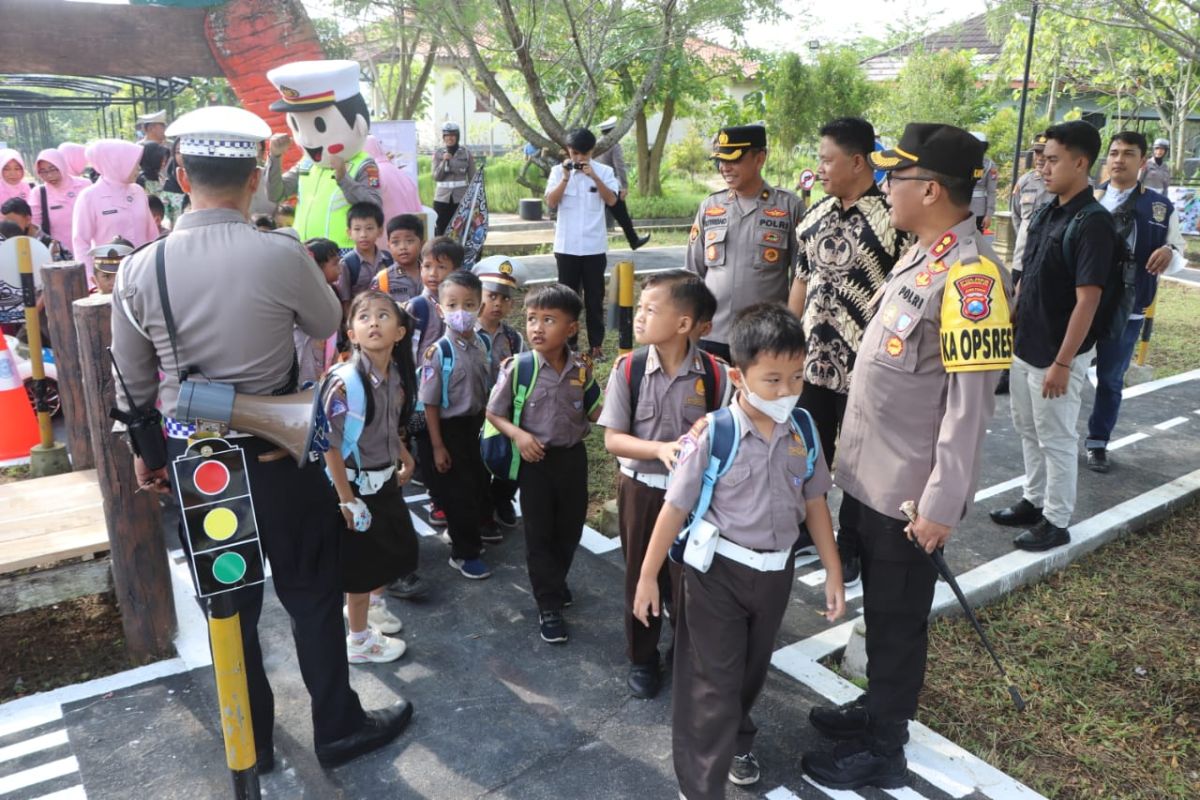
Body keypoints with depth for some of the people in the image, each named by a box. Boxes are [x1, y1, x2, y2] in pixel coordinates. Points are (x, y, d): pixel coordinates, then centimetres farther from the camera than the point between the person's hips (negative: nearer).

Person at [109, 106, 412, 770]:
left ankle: (250, 744, 36)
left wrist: (143, 451, 19)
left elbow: (132, 382, 3)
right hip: (275, 452, -3)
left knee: (228, 603, 18)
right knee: (313, 593, 14)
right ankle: (338, 730, 30)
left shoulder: (139, 268, -7)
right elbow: (328, 326, 1)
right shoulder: (282, 255, -18)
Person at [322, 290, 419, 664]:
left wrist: (405, 460, 16)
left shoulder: (397, 375, -4)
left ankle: (371, 603, 50)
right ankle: (359, 640, 29)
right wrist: (346, 498, -21)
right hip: (357, 484, -7)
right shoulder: (344, 381, -26)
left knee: (396, 547, 23)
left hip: (386, 480, 7)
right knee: (361, 562, 8)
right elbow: (330, 443, -23)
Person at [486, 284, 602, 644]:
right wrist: (518, 434, -23)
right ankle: (549, 606, 20)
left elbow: (595, 412, 4)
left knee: (570, 527, 18)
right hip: (535, 460, -3)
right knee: (539, 534, 6)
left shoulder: (581, 369, -5)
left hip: (573, 457, 4)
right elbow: (494, 413, -7)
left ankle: (556, 581, 44)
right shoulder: (517, 367, -15)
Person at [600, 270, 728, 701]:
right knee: (641, 578, 15)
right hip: (641, 489, 1)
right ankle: (642, 659, 39)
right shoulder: (628, 368, -12)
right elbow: (613, 439, -11)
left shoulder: (715, 374, -13)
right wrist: (662, 448, -26)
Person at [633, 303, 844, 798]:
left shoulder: (802, 431, -6)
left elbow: (814, 503, 4)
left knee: (752, 669, 24)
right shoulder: (713, 435, -20)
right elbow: (676, 507, -14)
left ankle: (736, 739, 52)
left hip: (776, 570, 5)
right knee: (713, 682, 3)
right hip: (718, 570, -5)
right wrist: (648, 576, -9)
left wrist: (833, 573, 7)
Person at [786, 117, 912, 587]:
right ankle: (805, 530, 39)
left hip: (863, 367, -6)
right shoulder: (818, 213, 7)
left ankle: (850, 550, 28)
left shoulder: (893, 217, -15)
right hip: (810, 361, 6)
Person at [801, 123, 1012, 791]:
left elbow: (970, 402, -23)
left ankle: (884, 750, 28)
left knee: (899, 617, 9)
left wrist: (942, 504, -20)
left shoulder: (970, 274, -22)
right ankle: (877, 707, 44)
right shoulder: (922, 255, 7)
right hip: (871, 473, 8)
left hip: (909, 489, -8)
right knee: (877, 605, 23)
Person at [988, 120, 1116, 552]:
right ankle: (1033, 501, 36)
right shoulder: (1046, 213, 6)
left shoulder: (1092, 223, -19)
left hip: (1057, 355, -8)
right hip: (1025, 347, 8)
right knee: (1029, 431, 19)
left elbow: (1087, 301, -21)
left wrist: (1062, 363, -21)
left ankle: (1056, 522, 19)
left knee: (1056, 439, 5)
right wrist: (1013, 329, 15)